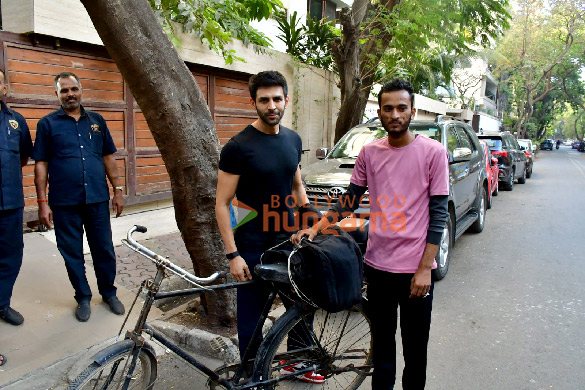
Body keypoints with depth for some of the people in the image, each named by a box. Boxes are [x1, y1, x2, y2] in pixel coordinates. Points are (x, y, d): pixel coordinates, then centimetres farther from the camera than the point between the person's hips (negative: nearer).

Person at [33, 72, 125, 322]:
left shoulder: (96, 120, 9)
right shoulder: (47, 124, 2)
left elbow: (108, 157, 11)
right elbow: (41, 164, 0)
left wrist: (117, 190, 6)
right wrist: (42, 202, -5)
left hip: (97, 199, 2)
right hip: (64, 203, -1)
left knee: (104, 249, 8)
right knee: (72, 253, 9)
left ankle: (109, 293, 25)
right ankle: (83, 297, 25)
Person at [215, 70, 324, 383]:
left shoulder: (293, 140, 4)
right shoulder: (238, 147, -14)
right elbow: (222, 204, -13)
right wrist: (233, 254, -17)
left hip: (289, 241, 6)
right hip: (253, 249, -5)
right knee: (251, 317, 9)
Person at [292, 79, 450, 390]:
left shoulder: (433, 152, -5)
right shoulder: (369, 153, 5)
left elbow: (439, 213, -6)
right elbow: (350, 199, 11)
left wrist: (425, 269, -11)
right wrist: (316, 228, -2)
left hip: (415, 270, -3)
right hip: (377, 265, 3)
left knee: (415, 350, 11)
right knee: (382, 348, 16)